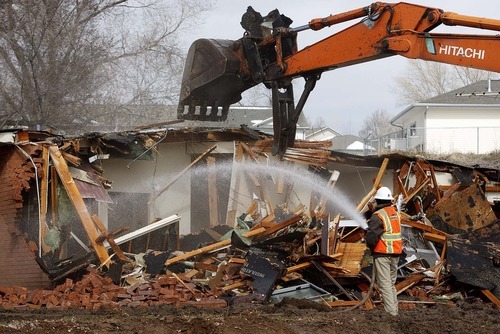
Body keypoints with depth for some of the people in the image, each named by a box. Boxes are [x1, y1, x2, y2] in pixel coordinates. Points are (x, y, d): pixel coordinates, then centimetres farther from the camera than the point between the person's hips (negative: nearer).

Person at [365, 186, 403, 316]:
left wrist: (371, 246, 2)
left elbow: (371, 237, -20)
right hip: (396, 254, 8)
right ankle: (394, 310, 19)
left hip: (382, 254, -8)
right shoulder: (395, 213, 11)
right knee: (392, 284, 17)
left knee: (385, 285, -6)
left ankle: (391, 313, -12)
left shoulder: (378, 216, -14)